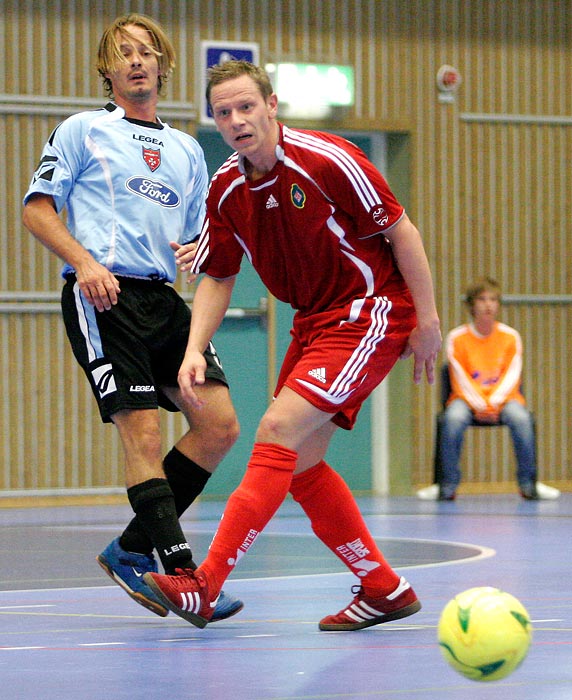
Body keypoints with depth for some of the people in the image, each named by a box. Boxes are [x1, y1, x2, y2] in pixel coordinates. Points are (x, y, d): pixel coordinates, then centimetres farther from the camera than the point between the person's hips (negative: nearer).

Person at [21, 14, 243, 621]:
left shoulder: (186, 150, 22)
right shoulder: (83, 131, 6)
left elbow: (201, 236, 25)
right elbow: (36, 208, 1)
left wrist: (196, 250, 0)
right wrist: (85, 263, -14)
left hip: (162, 299, 6)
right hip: (102, 297, -6)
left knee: (219, 424, -4)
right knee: (141, 431, -14)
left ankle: (132, 551, 7)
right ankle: (180, 572, -13)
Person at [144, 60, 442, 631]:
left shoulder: (327, 160, -20)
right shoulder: (225, 190, 0)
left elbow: (401, 231, -13)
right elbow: (216, 277, 8)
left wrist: (426, 319, -13)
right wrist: (194, 350, -7)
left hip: (371, 312, -8)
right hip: (313, 321, 8)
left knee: (279, 430, -19)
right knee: (300, 463, 6)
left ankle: (205, 587, -23)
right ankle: (383, 589, 19)